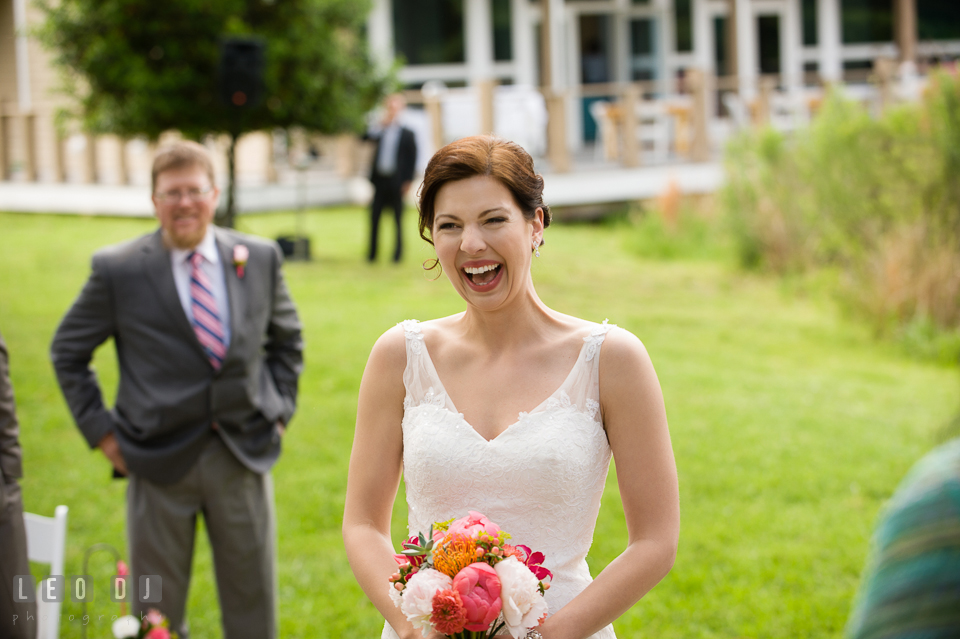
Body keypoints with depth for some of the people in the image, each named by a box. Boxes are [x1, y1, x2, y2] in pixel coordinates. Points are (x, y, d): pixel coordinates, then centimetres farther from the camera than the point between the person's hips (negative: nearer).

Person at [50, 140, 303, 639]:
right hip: (159, 461, -2)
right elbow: (67, 350, 4)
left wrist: (280, 409, 7)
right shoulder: (118, 270, -5)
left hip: (244, 454, 2)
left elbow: (286, 340, 18)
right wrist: (100, 430, -2)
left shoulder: (261, 258, 3)